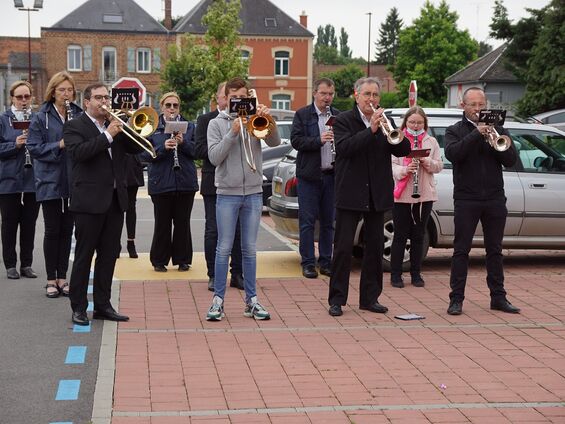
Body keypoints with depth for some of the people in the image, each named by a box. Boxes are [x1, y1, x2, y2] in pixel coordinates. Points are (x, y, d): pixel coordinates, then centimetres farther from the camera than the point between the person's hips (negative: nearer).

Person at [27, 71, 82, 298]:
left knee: (66, 230, 8)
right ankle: (51, 280, 11)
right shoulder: (41, 117, -3)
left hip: (72, 182, 3)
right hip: (50, 181, -3)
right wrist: (58, 145, -19)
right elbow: (34, 148, -7)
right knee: (52, 230, 2)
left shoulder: (78, 115, 6)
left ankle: (62, 278, 17)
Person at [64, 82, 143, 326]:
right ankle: (78, 308, 7)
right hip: (89, 201, -6)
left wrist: (125, 128, -7)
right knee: (84, 256, 0)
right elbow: (79, 152, -19)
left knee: (108, 255, 9)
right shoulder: (75, 126, -2)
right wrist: (108, 135, -22)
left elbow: (135, 148, 9)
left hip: (115, 200, 6)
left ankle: (103, 305, 17)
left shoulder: (115, 124, 15)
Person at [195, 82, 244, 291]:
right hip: (214, 184, -2)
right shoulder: (205, 120, 4)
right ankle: (214, 275, 10)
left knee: (239, 231, 4)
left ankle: (237, 274, 13)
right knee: (213, 231, 2)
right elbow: (199, 150, -7)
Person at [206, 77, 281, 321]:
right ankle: (218, 299, 6)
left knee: (250, 249, 7)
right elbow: (214, 157, -8)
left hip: (253, 193, 2)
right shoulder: (217, 123, 2)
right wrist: (233, 132, -17)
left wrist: (268, 120, -22)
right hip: (227, 193, -2)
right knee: (224, 248, 0)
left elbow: (274, 142, -7)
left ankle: (251, 300, 13)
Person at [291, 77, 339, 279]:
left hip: (331, 175, 3)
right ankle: (308, 263, 6)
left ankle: (325, 262, 16)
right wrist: (319, 140, -21)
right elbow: (296, 141, -9)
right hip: (309, 176, -3)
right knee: (307, 221, -1)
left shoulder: (338, 116, 11)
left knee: (328, 221, 8)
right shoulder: (302, 115, 2)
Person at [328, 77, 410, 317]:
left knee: (375, 247, 9)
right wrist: (371, 130, -27)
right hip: (350, 195, -4)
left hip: (377, 196, 5)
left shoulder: (384, 122, 10)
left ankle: (370, 297, 18)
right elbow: (344, 147, -19)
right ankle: (336, 299, 4)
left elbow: (403, 150, 2)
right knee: (343, 248, -3)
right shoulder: (344, 121, -2)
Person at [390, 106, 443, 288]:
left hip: (425, 195, 2)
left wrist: (427, 162, -12)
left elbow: (439, 166, 7)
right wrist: (404, 170, -22)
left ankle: (416, 274, 16)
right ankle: (395, 274, 9)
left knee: (418, 236, 8)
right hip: (402, 195, -2)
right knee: (400, 235, 2)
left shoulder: (431, 142, 10)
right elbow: (391, 165, -4)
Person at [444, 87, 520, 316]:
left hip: (494, 200, 3)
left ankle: (498, 297, 15)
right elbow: (452, 154, -16)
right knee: (461, 250, -1)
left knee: (495, 250, 8)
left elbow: (511, 160, 1)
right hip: (466, 200, -3)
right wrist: (476, 134, -20)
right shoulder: (454, 131, 5)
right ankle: (456, 299, 2)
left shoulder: (498, 130, 11)